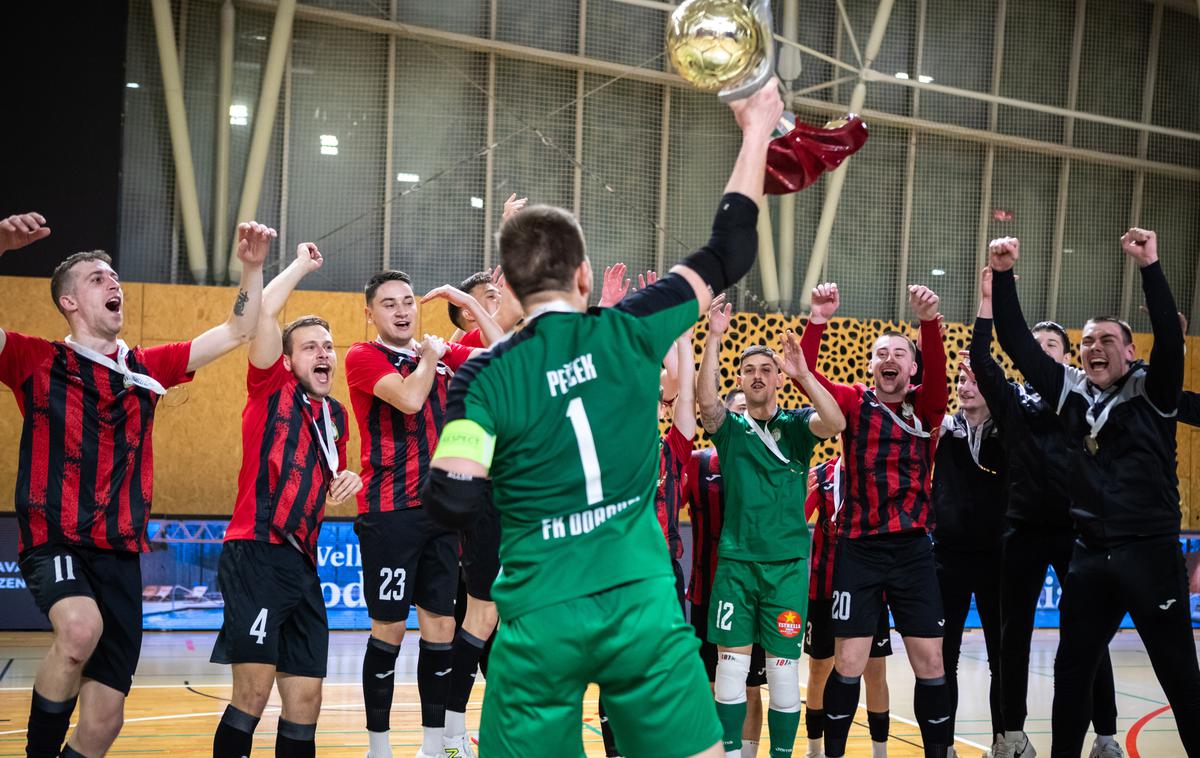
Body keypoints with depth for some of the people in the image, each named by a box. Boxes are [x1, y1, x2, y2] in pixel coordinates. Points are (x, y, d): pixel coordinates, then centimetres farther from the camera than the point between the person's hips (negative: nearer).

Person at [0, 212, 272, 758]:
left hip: (120, 554, 4)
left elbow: (236, 333, 14)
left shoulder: (147, 368, 12)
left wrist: (251, 266, 2)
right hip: (53, 544, -4)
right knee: (82, 627, -36)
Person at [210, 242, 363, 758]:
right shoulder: (272, 387, 1)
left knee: (305, 701, 8)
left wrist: (345, 483, 10)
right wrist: (302, 264, -1)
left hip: (303, 565, 7)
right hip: (257, 556, -7)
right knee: (254, 691, -14)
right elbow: (263, 313, -14)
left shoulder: (335, 414, 18)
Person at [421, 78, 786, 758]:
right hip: (642, 605, 0)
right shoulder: (628, 334, -2)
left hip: (540, 620, 0)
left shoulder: (487, 376, -4)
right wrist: (757, 131, 19)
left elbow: (452, 502, -10)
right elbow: (728, 256, 9)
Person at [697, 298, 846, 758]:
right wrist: (714, 337, -23)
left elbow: (835, 423, -15)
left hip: (788, 563, 0)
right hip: (735, 560, 1)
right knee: (731, 665, 1)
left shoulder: (796, 425, 6)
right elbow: (706, 399, -14)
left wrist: (804, 374, -27)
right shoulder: (729, 427, 7)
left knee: (783, 668, 2)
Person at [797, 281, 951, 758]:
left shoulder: (925, 407, 3)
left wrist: (929, 322, -35)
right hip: (859, 549, -1)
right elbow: (804, 374, -11)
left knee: (930, 664, 4)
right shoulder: (854, 403, 3)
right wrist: (819, 320, -24)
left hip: (912, 548, 1)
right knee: (848, 665, 1)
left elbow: (938, 373, -18)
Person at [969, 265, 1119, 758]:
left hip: (1076, 526, -1)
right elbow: (980, 360, -2)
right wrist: (989, 303, -11)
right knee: (1014, 634, 6)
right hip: (1023, 527, 1)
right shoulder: (1011, 397, 10)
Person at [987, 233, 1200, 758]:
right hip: (1090, 555, 4)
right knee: (1072, 669, 12)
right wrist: (1002, 276, -5)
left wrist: (1150, 267, -27)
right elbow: (1017, 342, 4)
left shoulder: (1151, 391, -2)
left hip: (1150, 552, -4)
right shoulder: (1071, 392, 7)